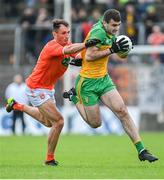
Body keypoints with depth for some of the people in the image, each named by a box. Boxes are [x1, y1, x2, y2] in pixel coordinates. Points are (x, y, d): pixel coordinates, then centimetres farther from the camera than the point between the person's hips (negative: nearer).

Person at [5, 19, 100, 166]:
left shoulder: (67, 44, -1)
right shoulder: (52, 47, -28)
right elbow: (67, 51, -48)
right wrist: (86, 44, -60)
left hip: (48, 88, 10)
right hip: (36, 88, -10)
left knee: (48, 122, 28)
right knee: (58, 121, -17)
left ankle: (17, 106, 45)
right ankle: (50, 158, -3)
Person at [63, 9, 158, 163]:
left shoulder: (108, 31, 5)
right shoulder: (99, 32, -22)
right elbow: (89, 56, -29)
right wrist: (112, 50, -28)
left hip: (104, 79, 8)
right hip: (88, 82, -8)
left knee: (122, 111, -8)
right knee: (95, 124, 3)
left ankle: (141, 150, -9)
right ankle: (75, 97, 27)